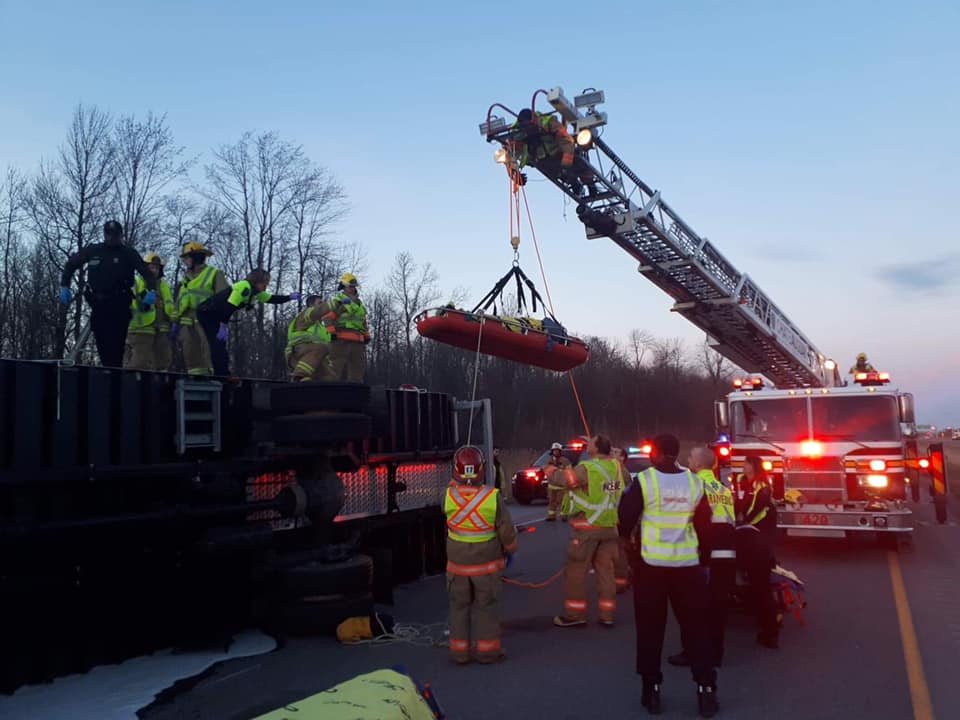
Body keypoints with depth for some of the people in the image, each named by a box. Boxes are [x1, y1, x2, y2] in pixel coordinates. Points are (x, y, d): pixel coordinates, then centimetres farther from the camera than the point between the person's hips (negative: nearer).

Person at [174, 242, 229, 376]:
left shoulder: (214, 274, 0)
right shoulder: (186, 277, 22)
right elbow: (179, 302, 25)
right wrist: (175, 322, 19)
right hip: (187, 325, 7)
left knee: (209, 359, -12)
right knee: (191, 360, 6)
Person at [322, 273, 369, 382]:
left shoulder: (359, 304, 27)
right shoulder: (337, 300, 4)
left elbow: (363, 323, 31)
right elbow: (328, 317, -7)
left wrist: (366, 336, 21)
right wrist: (331, 332, -17)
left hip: (357, 342, 7)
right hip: (341, 339, -7)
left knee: (357, 369, 6)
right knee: (337, 368, -12)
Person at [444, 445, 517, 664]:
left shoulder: (449, 495, -17)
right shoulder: (493, 496, -19)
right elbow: (507, 530, -11)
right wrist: (510, 550, 6)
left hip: (457, 564, 2)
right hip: (486, 564, -1)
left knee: (459, 607, 16)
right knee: (486, 607, 13)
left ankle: (459, 651, 23)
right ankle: (486, 649, 21)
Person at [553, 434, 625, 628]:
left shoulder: (586, 469, -16)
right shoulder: (615, 466, 1)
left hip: (587, 527, -6)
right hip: (610, 526, 6)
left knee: (576, 571, 5)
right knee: (605, 569, 13)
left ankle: (575, 614, 11)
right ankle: (607, 615, 16)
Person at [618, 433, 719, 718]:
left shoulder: (644, 481, -11)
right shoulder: (695, 482, 1)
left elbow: (626, 517, -3)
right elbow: (704, 524, 9)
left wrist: (627, 536, 19)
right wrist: (701, 552, 24)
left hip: (651, 563, -2)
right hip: (687, 563, 3)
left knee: (650, 628, 8)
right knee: (695, 626, 10)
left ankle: (652, 689, 13)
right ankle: (705, 689, 11)